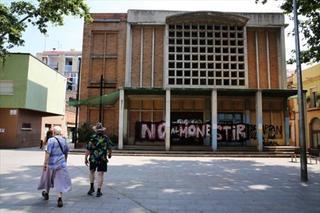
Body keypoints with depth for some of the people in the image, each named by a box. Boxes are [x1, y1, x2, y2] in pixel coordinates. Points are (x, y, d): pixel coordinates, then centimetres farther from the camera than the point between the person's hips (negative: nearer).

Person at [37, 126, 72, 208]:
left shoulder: (51, 140, -12)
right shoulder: (64, 140, 5)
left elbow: (48, 152, -19)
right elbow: (66, 151, 16)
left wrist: (45, 163, -16)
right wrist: (65, 160, 30)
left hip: (51, 163, -2)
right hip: (61, 163, 3)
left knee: (48, 178, 21)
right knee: (60, 180, 2)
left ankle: (46, 193, 43)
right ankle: (59, 198, -11)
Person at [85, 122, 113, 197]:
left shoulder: (92, 138, -10)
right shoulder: (106, 138, -4)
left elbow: (88, 149, -10)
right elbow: (110, 148, 5)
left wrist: (85, 158, -1)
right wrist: (110, 154, 25)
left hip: (93, 159, 0)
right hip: (102, 159, 0)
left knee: (92, 172, 22)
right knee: (100, 174, 3)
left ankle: (92, 187, 20)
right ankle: (98, 191, 3)